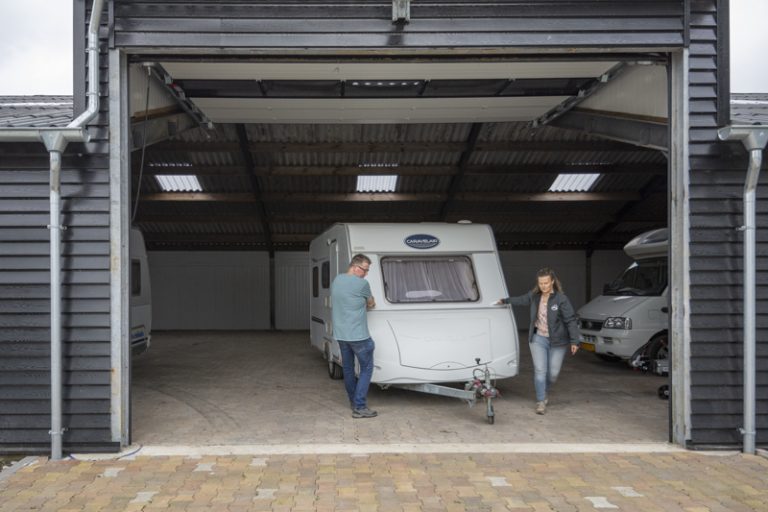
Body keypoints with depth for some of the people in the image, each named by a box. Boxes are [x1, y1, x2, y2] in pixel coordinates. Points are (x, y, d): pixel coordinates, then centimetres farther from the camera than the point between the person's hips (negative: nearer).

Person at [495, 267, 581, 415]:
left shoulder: (561, 299, -15)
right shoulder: (534, 295, 0)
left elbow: (571, 320, -13)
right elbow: (521, 300, 21)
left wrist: (574, 341, -16)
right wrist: (505, 301, 30)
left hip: (557, 341, -3)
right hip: (538, 338, 3)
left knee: (553, 372, 6)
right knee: (540, 370, -4)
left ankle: (545, 391, 36)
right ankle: (541, 401, 6)